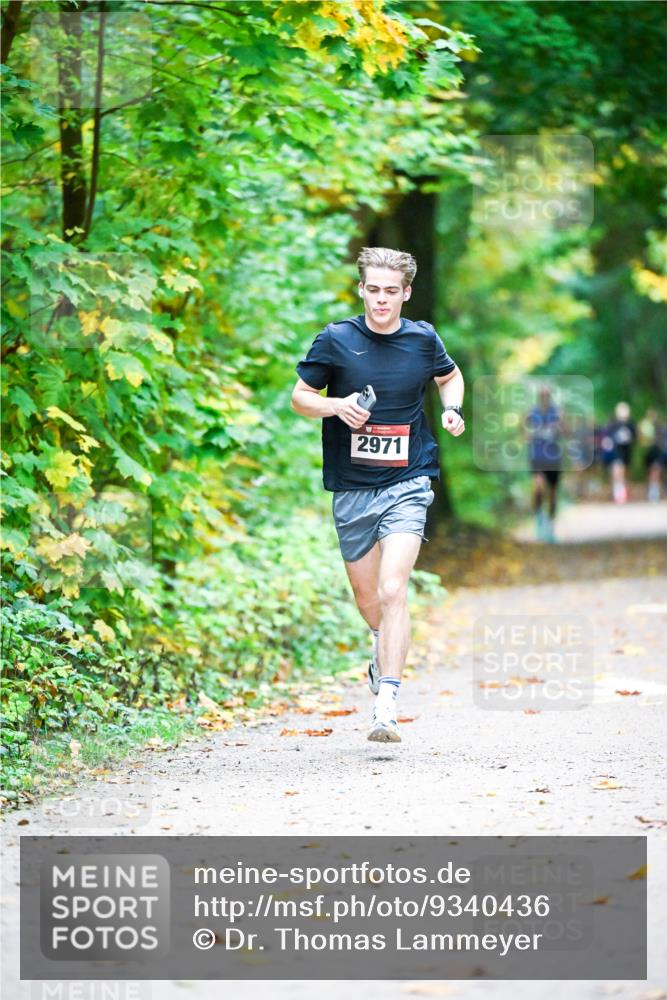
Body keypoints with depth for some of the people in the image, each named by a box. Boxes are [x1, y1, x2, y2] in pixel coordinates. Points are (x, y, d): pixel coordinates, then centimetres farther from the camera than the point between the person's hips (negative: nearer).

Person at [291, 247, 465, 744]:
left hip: (407, 483, -2)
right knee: (366, 595, 14)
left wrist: (453, 410, 1)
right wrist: (337, 405, -16)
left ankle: (386, 708, -19)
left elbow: (450, 376, 21)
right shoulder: (335, 340, -3)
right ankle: (384, 647, 50)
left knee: (392, 591, -17)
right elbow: (300, 397, 4)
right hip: (351, 487, 2)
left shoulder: (423, 339, 1)